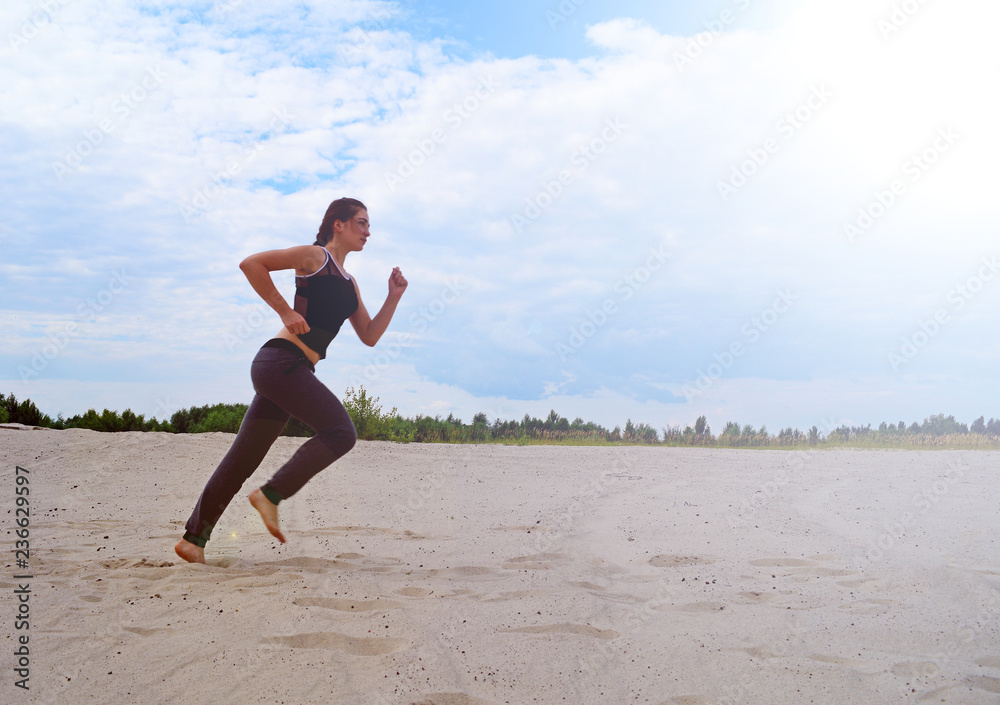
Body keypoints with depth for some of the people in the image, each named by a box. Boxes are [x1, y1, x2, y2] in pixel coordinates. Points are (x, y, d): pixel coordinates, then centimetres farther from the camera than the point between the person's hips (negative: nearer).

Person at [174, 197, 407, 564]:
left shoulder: (350, 284, 23)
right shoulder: (314, 256, -1)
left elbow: (369, 336, 21)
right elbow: (251, 263, -9)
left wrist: (393, 297, 10)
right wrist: (285, 311, -12)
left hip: (294, 371, 8)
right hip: (281, 359, -8)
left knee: (243, 458, 7)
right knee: (341, 432, -14)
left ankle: (193, 539, 11)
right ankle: (271, 494, -9)